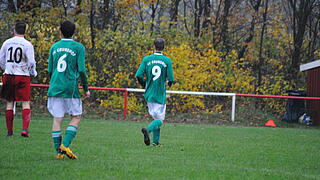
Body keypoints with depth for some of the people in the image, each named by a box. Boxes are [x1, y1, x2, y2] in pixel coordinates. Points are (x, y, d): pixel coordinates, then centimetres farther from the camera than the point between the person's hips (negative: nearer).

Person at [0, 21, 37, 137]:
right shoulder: (27, 45, -7)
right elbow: (31, 62, -10)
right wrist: (33, 73, 10)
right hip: (23, 76, -3)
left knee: (10, 103, 11)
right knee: (26, 103, 1)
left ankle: (9, 131, 12)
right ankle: (25, 129, -14)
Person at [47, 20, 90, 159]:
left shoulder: (54, 47, 10)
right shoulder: (78, 47, -2)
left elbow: (50, 70, 14)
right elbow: (81, 70, -7)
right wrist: (86, 89, 3)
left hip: (55, 88, 4)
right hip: (71, 88, -3)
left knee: (57, 119, 5)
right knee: (76, 117, 7)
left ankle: (58, 151, 2)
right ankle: (65, 145, -10)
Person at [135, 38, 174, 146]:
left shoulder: (146, 59, -1)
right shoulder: (167, 60, -5)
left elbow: (139, 75, -5)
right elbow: (170, 79, -6)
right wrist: (169, 83, 19)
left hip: (149, 94, 3)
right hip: (160, 95, -3)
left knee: (155, 118, 16)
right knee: (159, 120, -1)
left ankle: (155, 141, 10)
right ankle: (148, 129, -29)